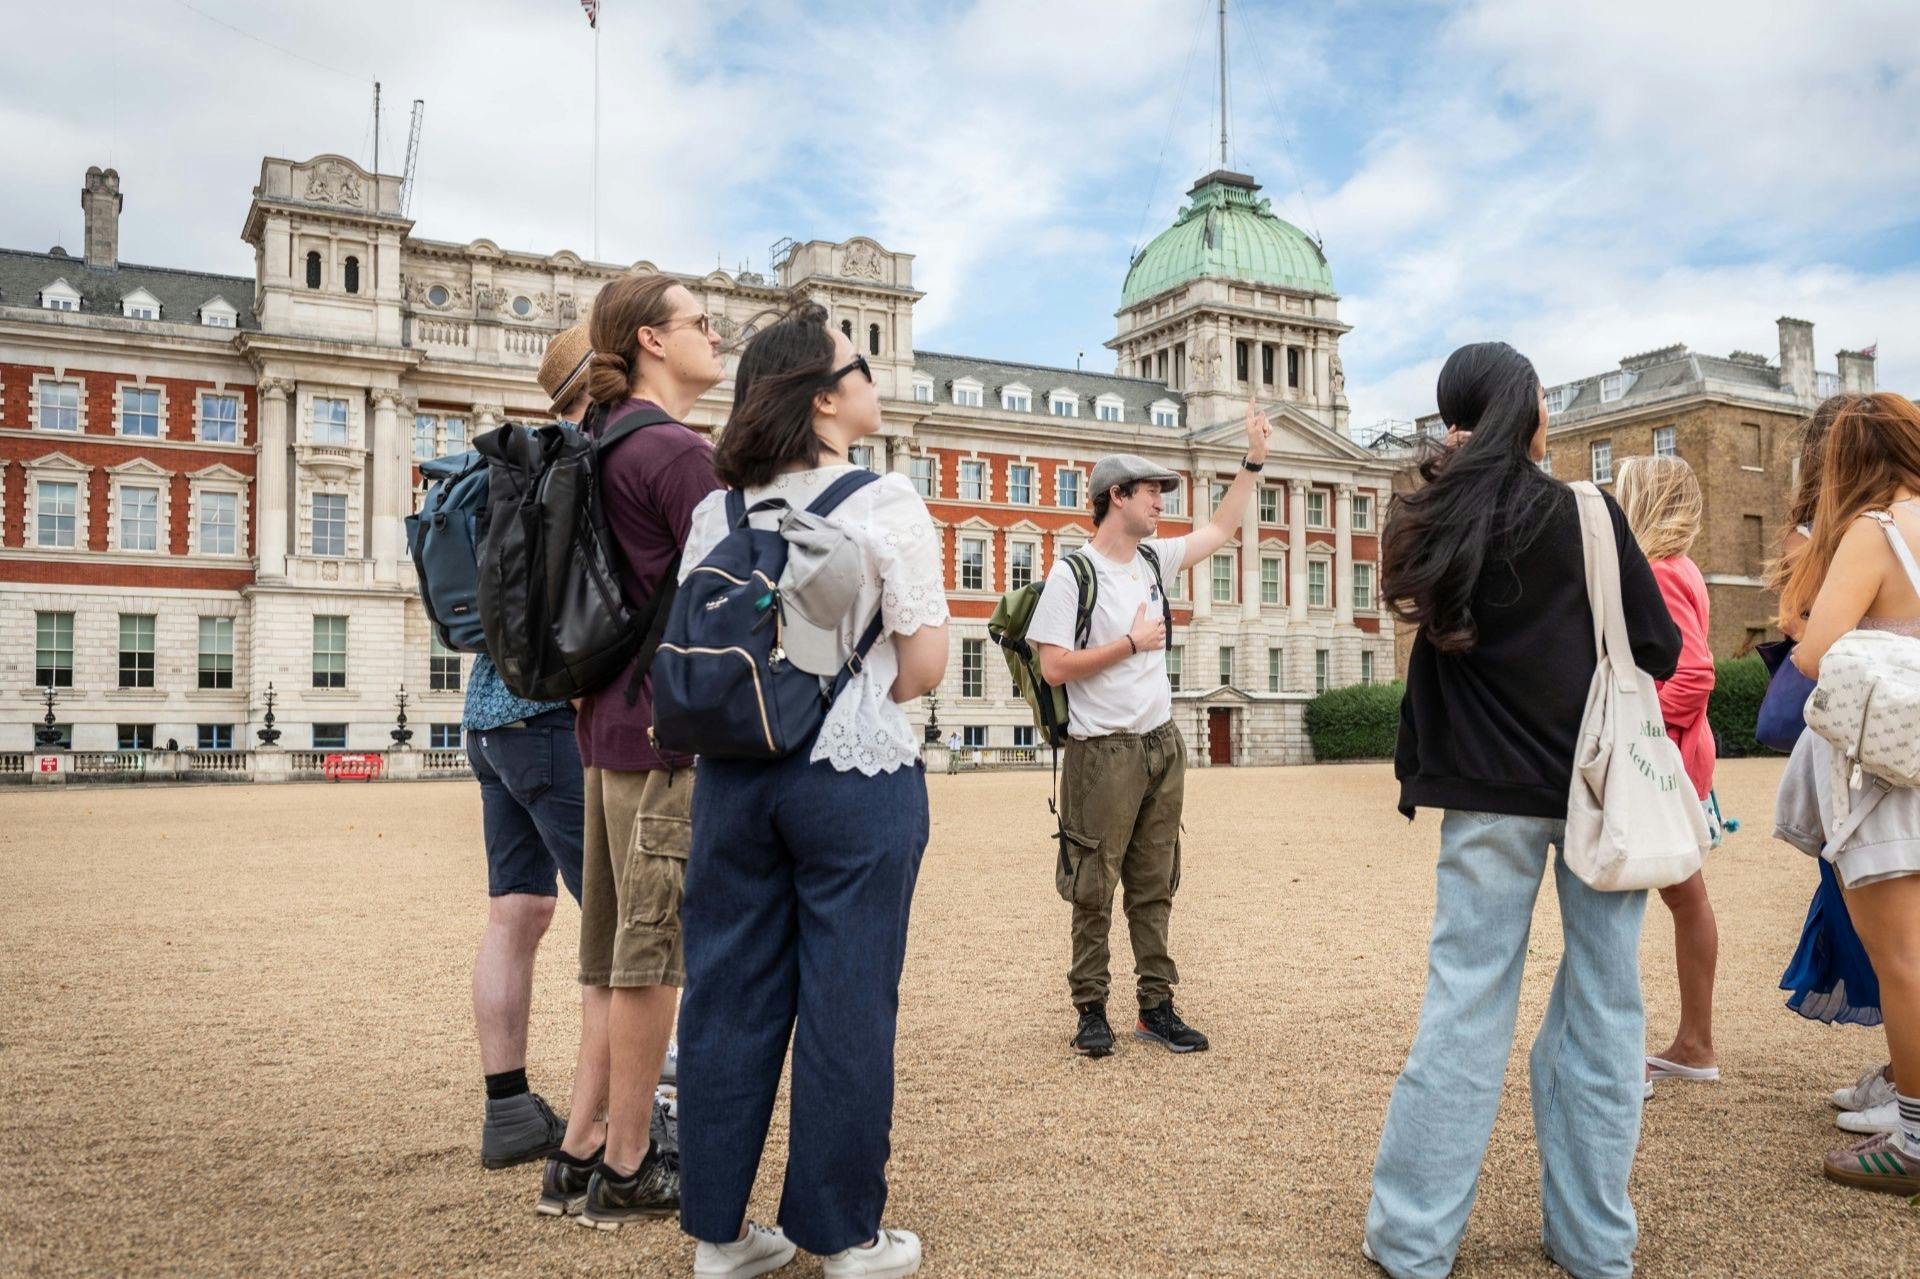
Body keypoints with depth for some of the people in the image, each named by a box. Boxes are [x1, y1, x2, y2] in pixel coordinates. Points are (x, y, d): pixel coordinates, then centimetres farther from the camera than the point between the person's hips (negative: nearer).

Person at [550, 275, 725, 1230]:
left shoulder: (602, 444, 16)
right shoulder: (678, 452, -13)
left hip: (609, 719, 9)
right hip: (671, 725, -9)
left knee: (621, 947, 16)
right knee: (653, 950, 0)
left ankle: (579, 1153, 23)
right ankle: (627, 1171, 12)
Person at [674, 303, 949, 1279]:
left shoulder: (717, 509, 5)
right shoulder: (884, 502, -9)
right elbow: (923, 666, -9)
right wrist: (853, 701, 8)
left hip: (733, 773, 5)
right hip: (854, 774, -5)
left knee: (730, 996, 12)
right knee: (845, 1005, 6)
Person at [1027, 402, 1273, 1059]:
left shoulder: (1155, 560, 10)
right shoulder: (1072, 573, -10)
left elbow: (1220, 528, 23)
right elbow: (1054, 666, -16)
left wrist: (1254, 460, 18)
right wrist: (1133, 642, -12)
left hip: (1162, 746, 7)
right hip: (1104, 753, -7)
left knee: (1154, 887, 11)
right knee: (1094, 892, 1)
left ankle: (1156, 1008, 18)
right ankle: (1091, 1012, 12)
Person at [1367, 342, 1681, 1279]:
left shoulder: (1427, 524, -1)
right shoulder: (1588, 515, -6)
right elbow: (1659, 651, -1)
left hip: (1491, 793, 2)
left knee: (1465, 1007, 6)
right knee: (1600, 1010, 8)